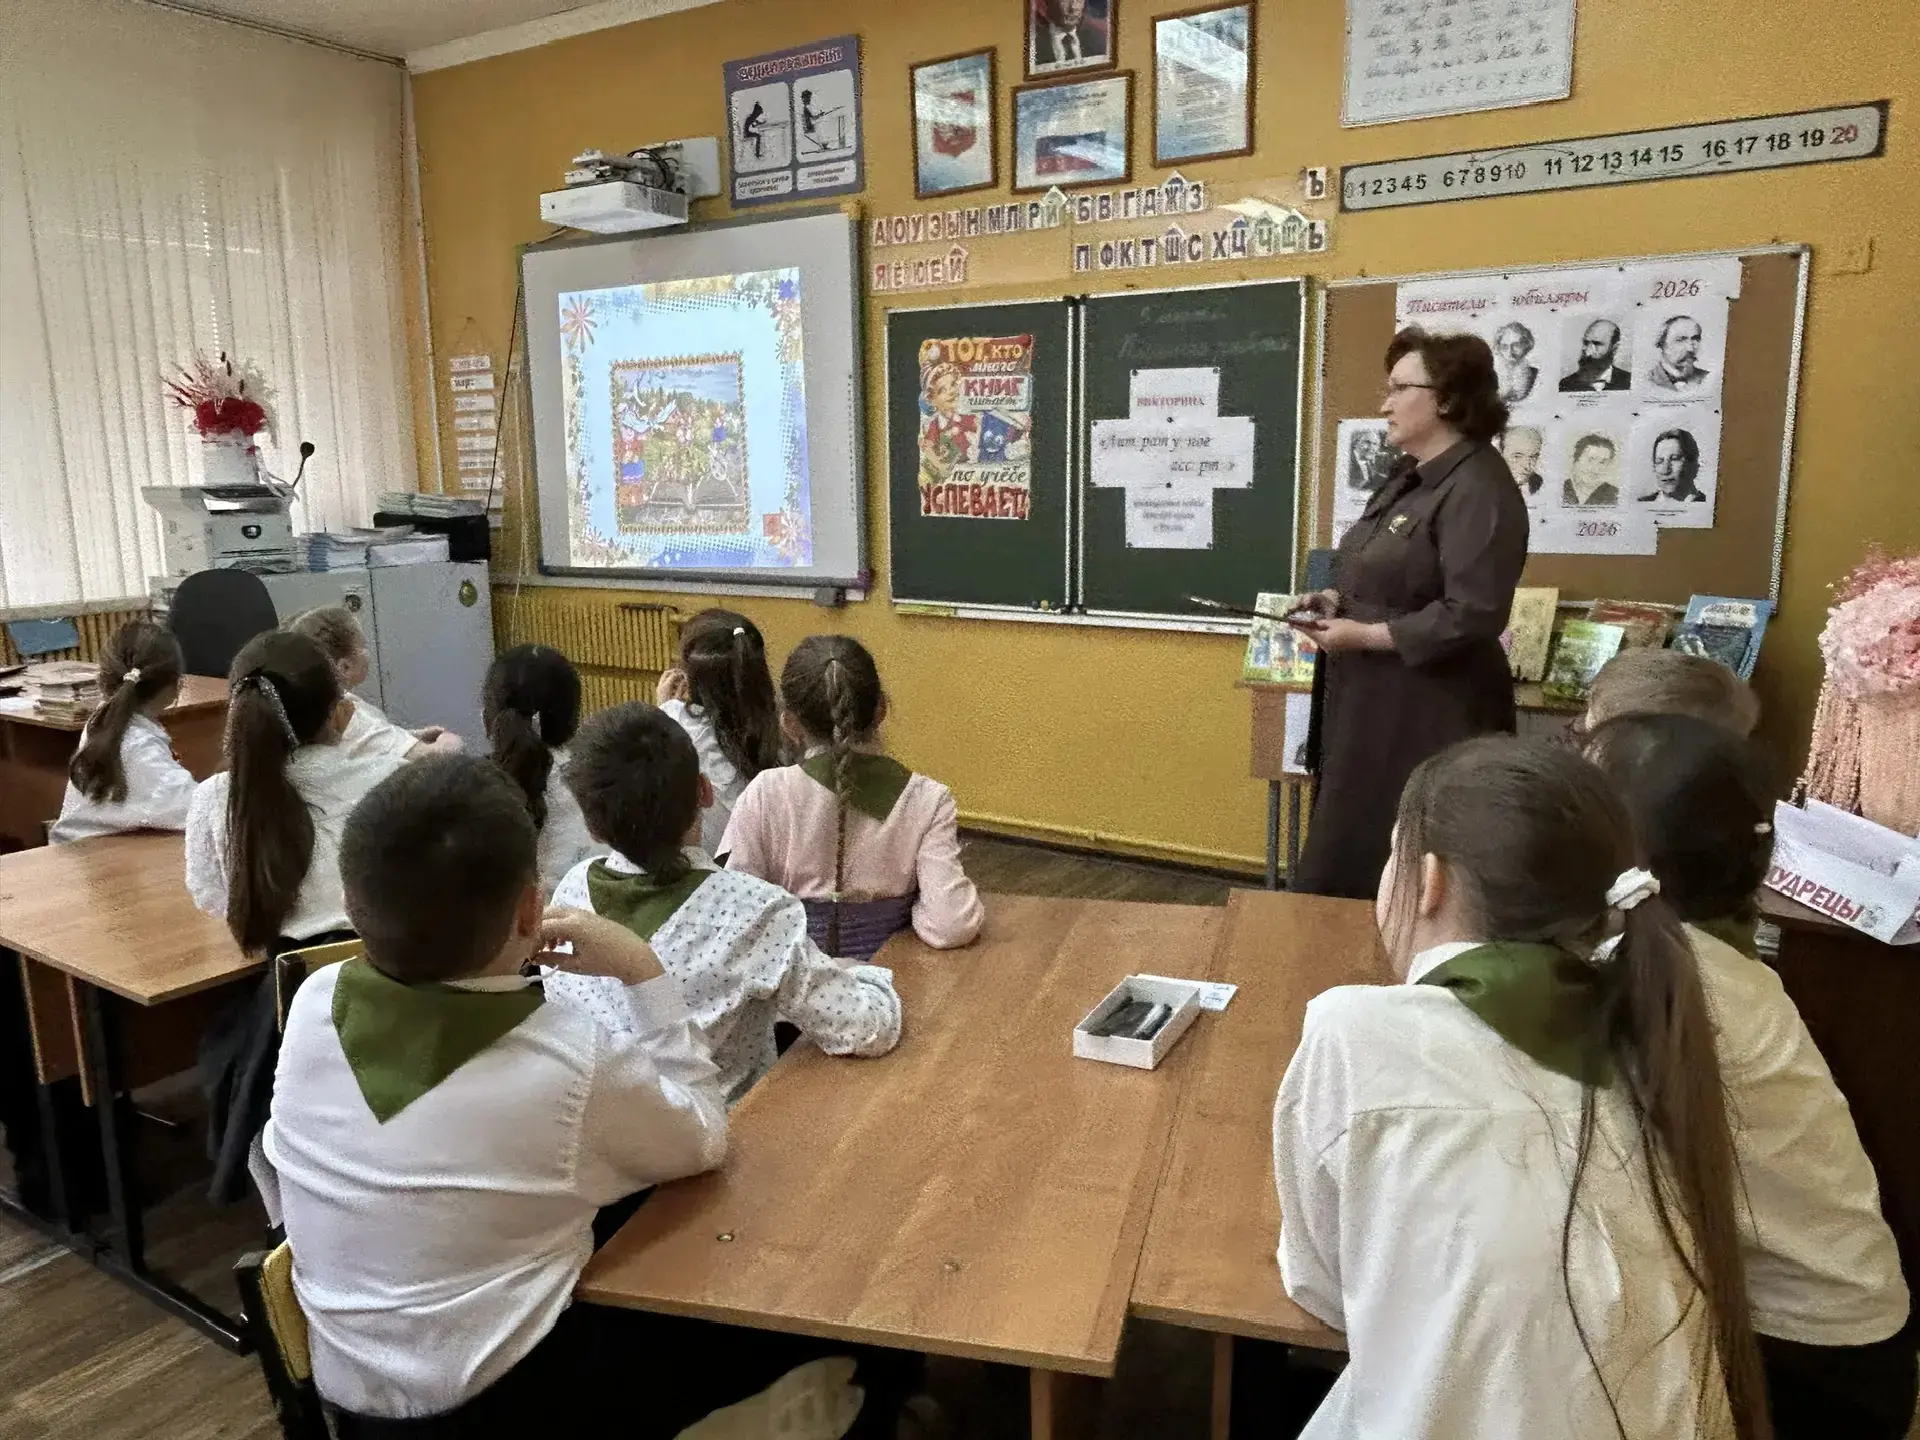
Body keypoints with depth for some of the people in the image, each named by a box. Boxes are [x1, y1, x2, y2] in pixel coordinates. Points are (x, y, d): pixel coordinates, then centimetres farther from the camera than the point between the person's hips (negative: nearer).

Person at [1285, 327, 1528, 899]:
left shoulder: (1478, 490, -19)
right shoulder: (1411, 479, 13)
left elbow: (1471, 616, -25)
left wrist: (1362, 636, -20)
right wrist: (1339, 601, 4)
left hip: (1428, 712, -10)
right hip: (1373, 701, 10)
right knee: (1347, 847, 16)